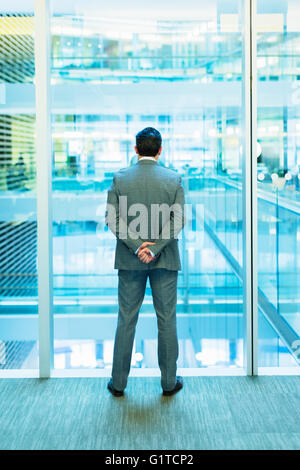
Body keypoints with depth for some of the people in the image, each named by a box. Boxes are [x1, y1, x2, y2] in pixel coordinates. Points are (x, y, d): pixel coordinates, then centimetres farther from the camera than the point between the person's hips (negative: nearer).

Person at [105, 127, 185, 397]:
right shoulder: (174, 179, -4)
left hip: (129, 261, 1)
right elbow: (179, 221, -10)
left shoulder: (120, 178, -3)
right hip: (165, 262, -1)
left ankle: (119, 382, 17)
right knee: (167, 321, 8)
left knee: (126, 320, 9)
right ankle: (169, 381, 16)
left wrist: (137, 246, -9)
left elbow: (112, 219, -7)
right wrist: (155, 248, -11)